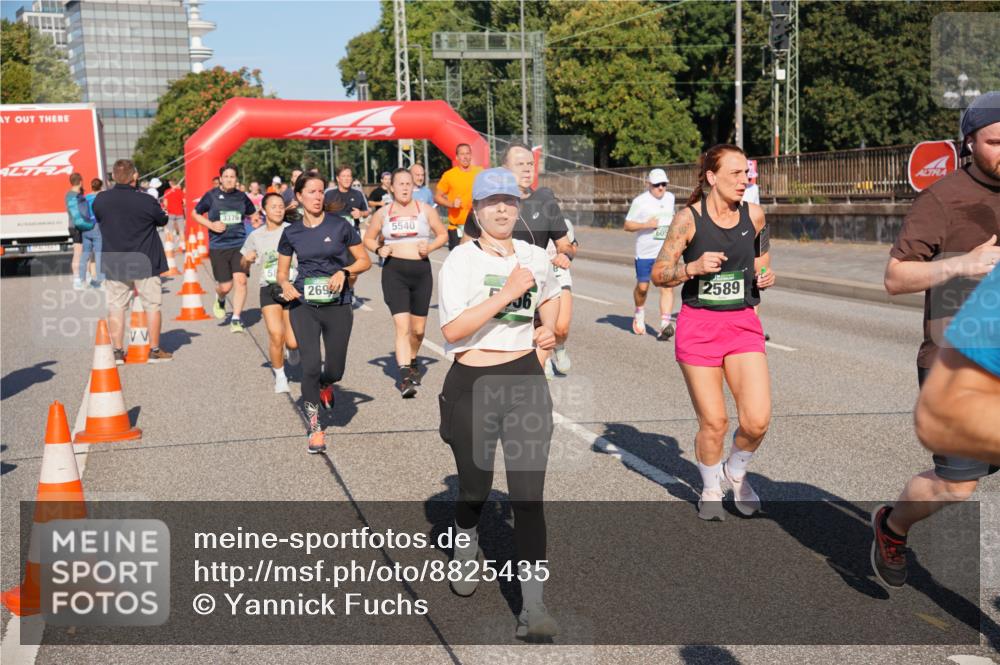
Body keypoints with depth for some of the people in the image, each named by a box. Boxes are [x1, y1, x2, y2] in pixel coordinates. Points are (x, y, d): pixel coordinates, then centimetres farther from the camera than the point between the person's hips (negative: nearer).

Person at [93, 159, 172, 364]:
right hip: (145, 263, -3)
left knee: (116, 307, 10)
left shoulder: (100, 200, -6)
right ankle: (155, 351, 12)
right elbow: (163, 220, 0)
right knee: (152, 306, 8)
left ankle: (118, 352, 11)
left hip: (114, 264, 3)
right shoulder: (146, 201, -16)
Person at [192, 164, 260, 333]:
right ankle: (219, 300, 36)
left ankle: (236, 319, -3)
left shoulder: (241, 197, 8)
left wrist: (256, 222, 3)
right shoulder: (211, 196, 1)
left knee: (240, 280, -14)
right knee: (225, 286, -3)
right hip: (218, 247, -2)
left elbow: (253, 214, 25)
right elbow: (196, 214, 10)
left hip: (239, 244, 2)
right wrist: (211, 225, -6)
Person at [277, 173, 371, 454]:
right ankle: (315, 428, 7)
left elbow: (364, 261, 3)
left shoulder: (340, 226, -2)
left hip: (338, 305, 0)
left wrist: (344, 271, -15)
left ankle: (325, 384, 43)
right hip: (304, 305, 1)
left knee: (335, 370, 4)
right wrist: (286, 285, -9)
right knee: (310, 366, -8)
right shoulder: (291, 233, 3)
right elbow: (282, 272, 13)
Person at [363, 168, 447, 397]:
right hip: (394, 271, -2)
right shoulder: (383, 213, 6)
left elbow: (443, 234, 13)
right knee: (402, 325, -15)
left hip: (421, 270, 2)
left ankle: (412, 361, 39)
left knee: (418, 328, 11)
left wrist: (430, 247, -6)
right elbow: (368, 238, 16)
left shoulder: (426, 210, 5)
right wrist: (378, 249, -5)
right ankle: (405, 376, -18)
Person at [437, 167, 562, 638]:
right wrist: (507, 293, -24)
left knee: (528, 495, -5)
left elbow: (550, 296, 31)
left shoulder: (535, 258, 8)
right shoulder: (460, 260, -7)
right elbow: (452, 329, -19)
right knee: (474, 488, 14)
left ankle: (533, 607, -3)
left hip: (526, 380, 3)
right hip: (472, 386, -2)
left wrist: (549, 327, 11)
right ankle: (466, 554, 47)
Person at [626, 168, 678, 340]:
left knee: (667, 287, -11)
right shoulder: (640, 201, -6)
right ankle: (639, 313, 37)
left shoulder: (670, 198, 9)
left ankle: (665, 324, -16)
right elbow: (627, 225, -4)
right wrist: (645, 225, -18)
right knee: (642, 287, 7)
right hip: (645, 253, -3)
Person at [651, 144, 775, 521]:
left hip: (743, 324, 3)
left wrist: (765, 274, 3)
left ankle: (736, 472, 23)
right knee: (713, 424, 2)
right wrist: (693, 267, -21)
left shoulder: (754, 215, 2)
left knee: (757, 421, -10)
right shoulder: (688, 219, -8)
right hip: (698, 325, -2)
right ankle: (711, 490, 30)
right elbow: (658, 275, -4)